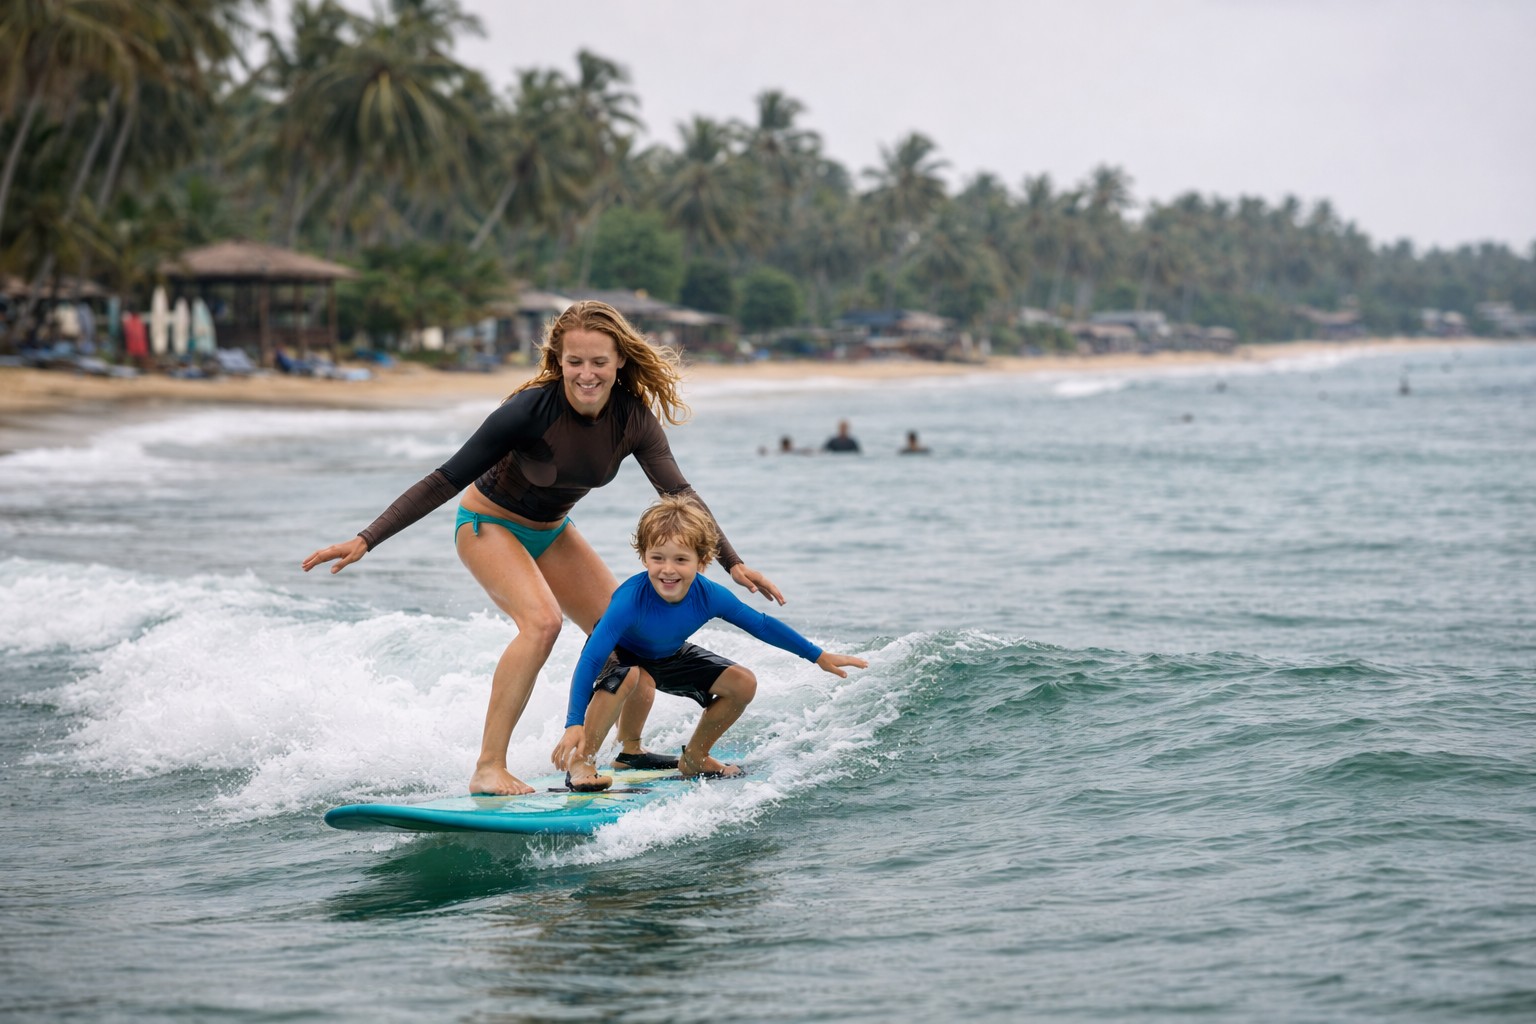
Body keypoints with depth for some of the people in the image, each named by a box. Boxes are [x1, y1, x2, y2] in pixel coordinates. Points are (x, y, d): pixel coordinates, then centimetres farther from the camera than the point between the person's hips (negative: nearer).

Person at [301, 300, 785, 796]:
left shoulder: (633, 418, -17)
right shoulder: (532, 410, -31)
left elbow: (679, 493, -16)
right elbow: (446, 480, -28)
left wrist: (732, 563, -27)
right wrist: (365, 540, -32)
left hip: (552, 532, 6)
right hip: (489, 525, -6)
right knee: (542, 620, -30)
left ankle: (630, 747, 28)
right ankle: (488, 770, -28)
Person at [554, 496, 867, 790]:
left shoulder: (710, 596, -26)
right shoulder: (630, 599, -40)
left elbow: (762, 625, -10)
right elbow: (590, 659, -41)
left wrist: (820, 657, -3)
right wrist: (574, 725, -48)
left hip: (670, 656, 6)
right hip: (618, 655, -5)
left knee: (743, 684, -4)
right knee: (625, 677, -40)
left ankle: (694, 759, 17)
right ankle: (581, 762, -25)